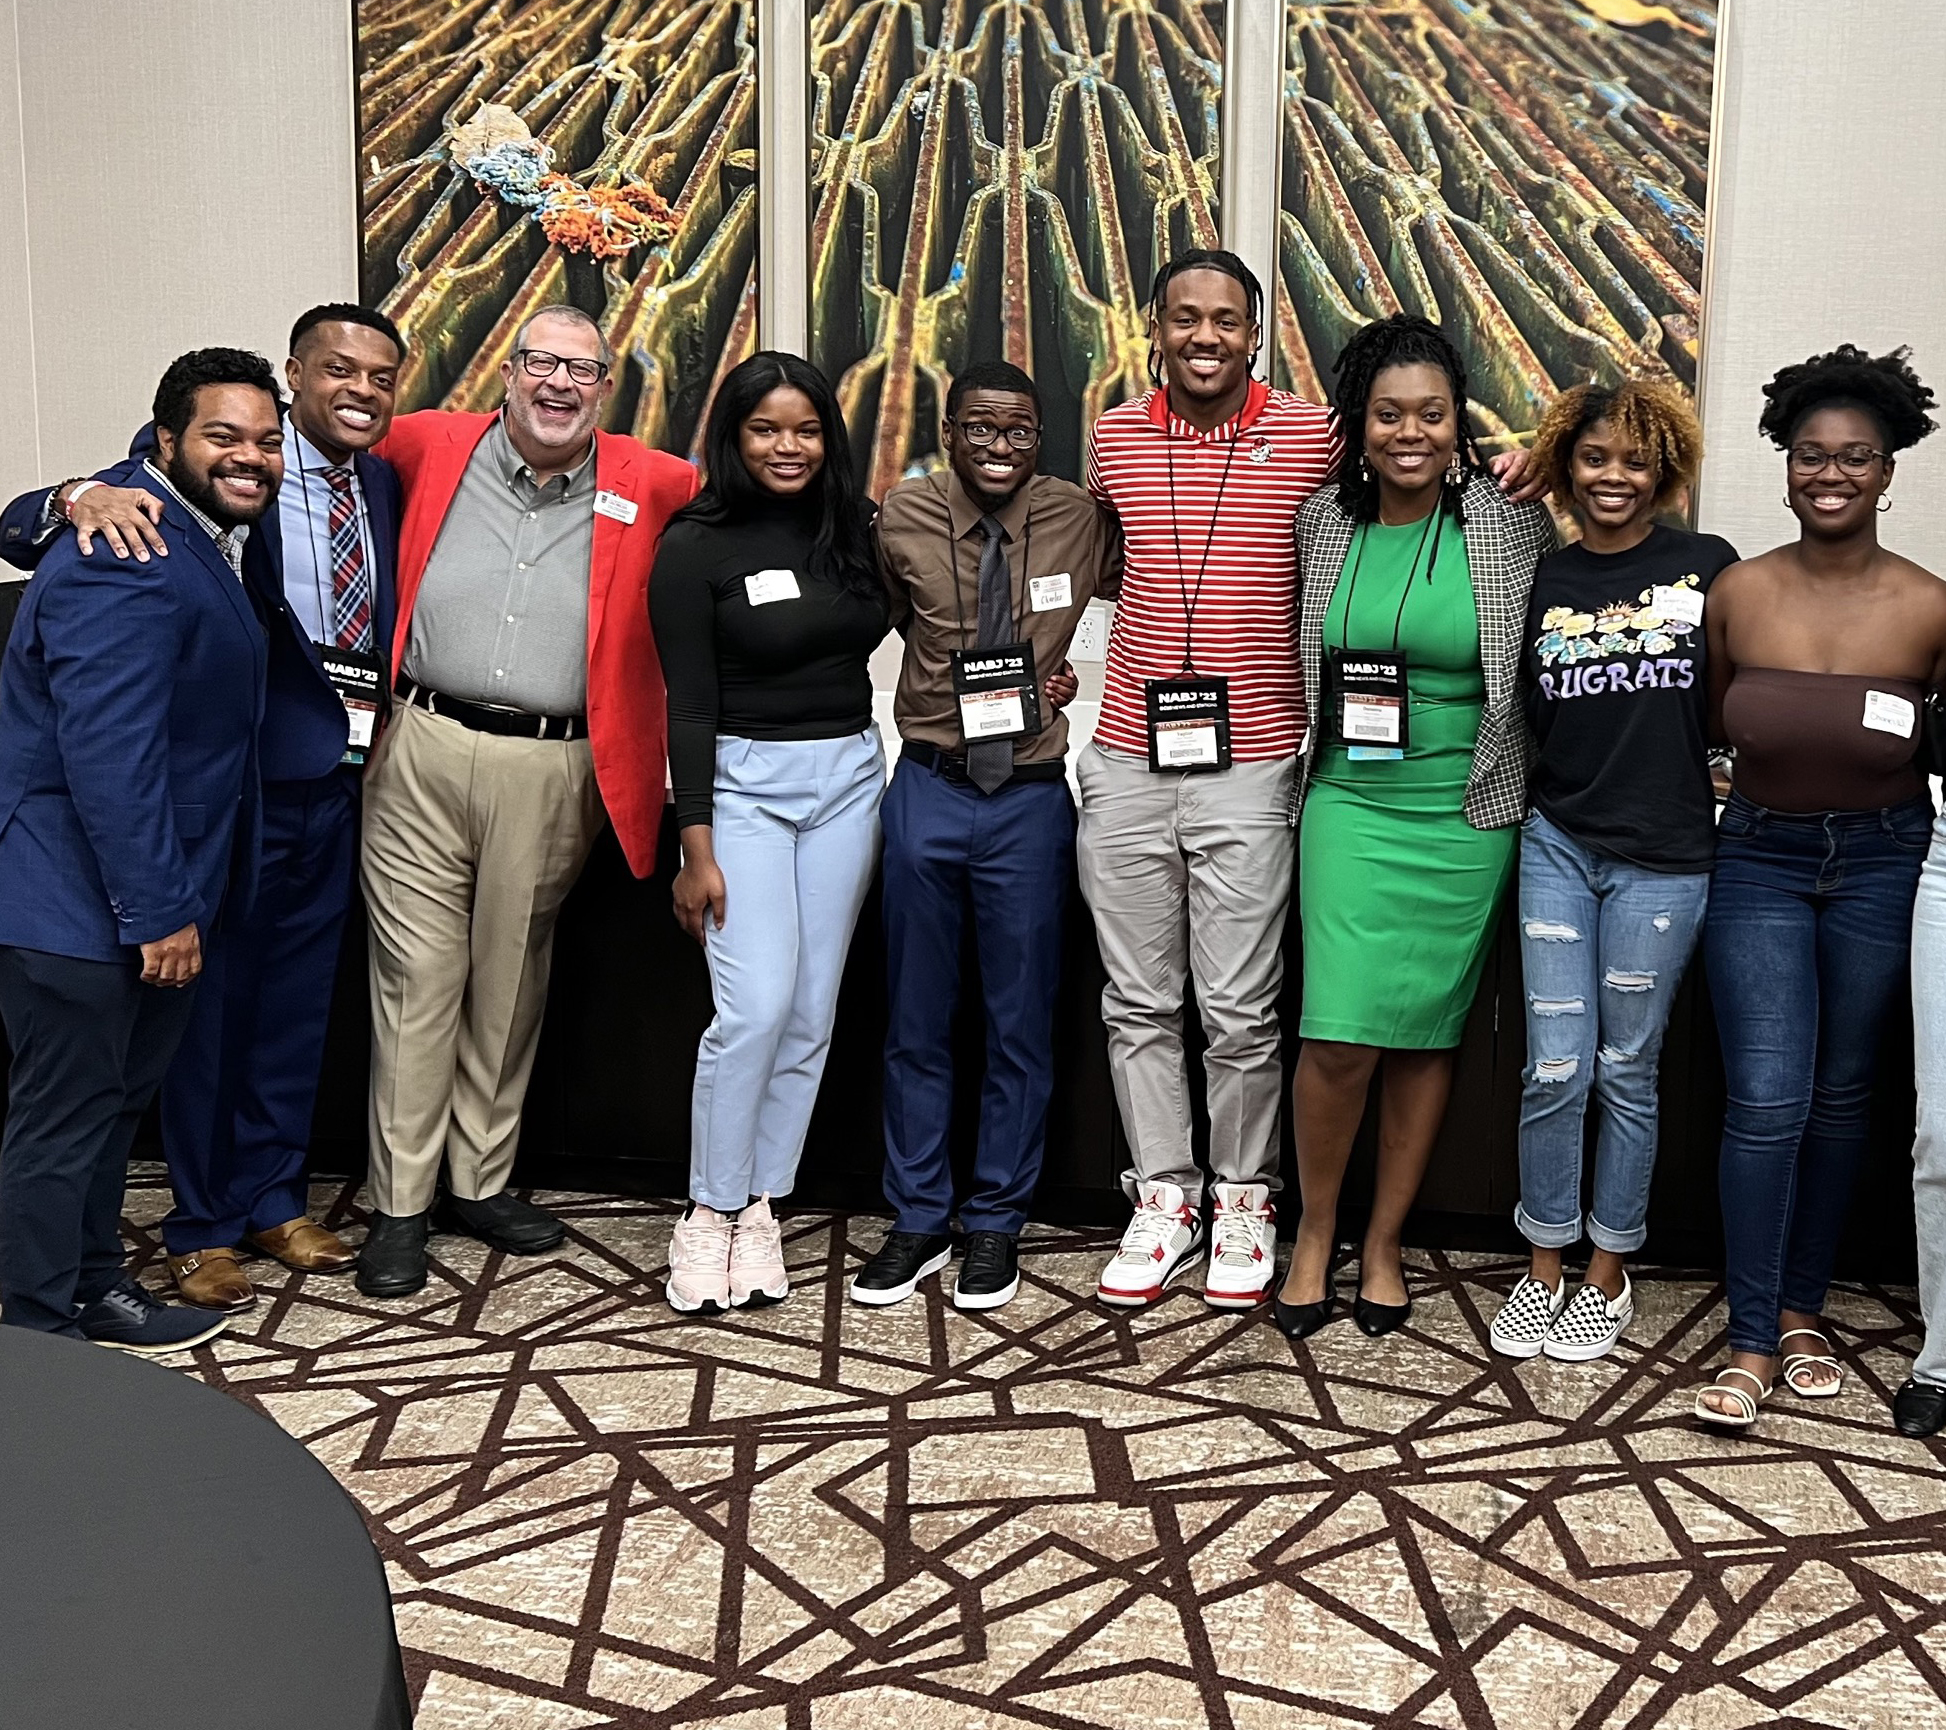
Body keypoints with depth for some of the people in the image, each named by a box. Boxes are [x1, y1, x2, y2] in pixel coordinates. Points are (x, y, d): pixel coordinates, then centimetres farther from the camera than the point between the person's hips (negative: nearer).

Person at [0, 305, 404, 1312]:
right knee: (212, 1000, 7)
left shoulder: (386, 485, 5)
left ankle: (272, 1201, 33)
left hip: (337, 783, 5)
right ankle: (202, 1227, 23)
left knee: (297, 1003, 16)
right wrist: (84, 497, -36)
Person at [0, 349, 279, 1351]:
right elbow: (108, 751, -27)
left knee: (114, 1105, 21)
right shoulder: (128, 563, -23)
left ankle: (93, 1289, 36)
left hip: (153, 892, 10)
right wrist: (160, 912, -23)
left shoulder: (209, 541, 11)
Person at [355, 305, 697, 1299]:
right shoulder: (433, 449, 6)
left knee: (512, 983, 11)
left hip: (553, 774, 1)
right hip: (423, 757, 0)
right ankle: (400, 1204, 13)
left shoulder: (649, 488, 4)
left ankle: (482, 1181, 27)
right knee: (417, 977, 2)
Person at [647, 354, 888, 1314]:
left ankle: (760, 1207, 17)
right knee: (755, 1007, -14)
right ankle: (708, 1214, 3)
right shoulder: (695, 545, -6)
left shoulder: (856, 530, 6)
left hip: (848, 776, 5)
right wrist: (697, 849, -12)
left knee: (811, 1013, 5)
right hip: (742, 780, -4)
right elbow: (690, 704, -8)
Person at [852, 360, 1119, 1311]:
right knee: (916, 1020, 10)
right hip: (928, 791, 1)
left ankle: (997, 1224, 24)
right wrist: (979, 674, 2)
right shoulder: (904, 518, -2)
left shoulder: (1080, 521, -3)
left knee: (1021, 1025, 8)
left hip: (1030, 800, 0)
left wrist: (1052, 671, 0)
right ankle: (917, 1222, 24)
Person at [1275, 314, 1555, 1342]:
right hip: (1350, 804, 1)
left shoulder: (1513, 529, -4)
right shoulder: (1324, 525, 1)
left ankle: (1383, 1244, 25)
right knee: (1340, 1035, -8)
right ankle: (1315, 1228, 15)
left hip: (1463, 816, 0)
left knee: (1426, 1033, 8)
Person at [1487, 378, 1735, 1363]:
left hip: (1663, 857, -1)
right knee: (1555, 1069, 0)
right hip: (1557, 846, 1)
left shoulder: (1709, 567, 3)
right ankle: (1542, 1268, 17)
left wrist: (1727, 778, 2)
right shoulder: (1540, 582, 7)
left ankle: (1608, 1274, 22)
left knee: (1627, 1071, 7)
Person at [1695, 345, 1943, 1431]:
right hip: (1761, 862, 0)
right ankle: (1754, 1342, 4)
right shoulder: (1738, 593, -4)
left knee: (1843, 1093, 11)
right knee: (1767, 1100, -6)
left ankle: (1803, 1309, 27)